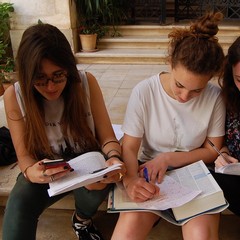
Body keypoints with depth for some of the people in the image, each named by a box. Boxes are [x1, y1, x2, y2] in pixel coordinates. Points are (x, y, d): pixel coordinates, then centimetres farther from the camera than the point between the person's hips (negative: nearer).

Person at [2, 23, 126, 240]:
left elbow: (107, 137, -11)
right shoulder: (14, 95, -14)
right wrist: (31, 172, -37)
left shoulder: (86, 82, -14)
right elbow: (24, 155, -12)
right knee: (18, 205, -32)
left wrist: (113, 157, -35)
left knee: (99, 182, -32)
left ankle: (82, 220, 3)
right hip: (43, 168, -1)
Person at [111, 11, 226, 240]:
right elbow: (129, 147, -11)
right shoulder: (144, 92, -14)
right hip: (150, 175, 0)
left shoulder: (215, 97, -10)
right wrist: (130, 180, -32)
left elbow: (213, 150, -1)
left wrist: (168, 158, -13)